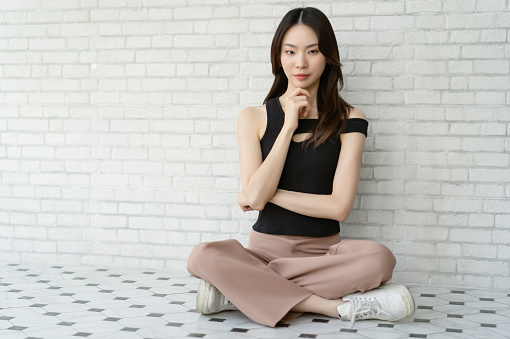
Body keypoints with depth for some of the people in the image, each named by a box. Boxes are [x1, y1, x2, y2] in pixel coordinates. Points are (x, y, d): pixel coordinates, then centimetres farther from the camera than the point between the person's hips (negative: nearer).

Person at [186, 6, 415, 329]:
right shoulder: (254, 118, 4)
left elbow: (339, 206, -8)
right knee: (203, 256, -30)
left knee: (379, 257, -32)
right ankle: (335, 306, -24)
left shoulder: (348, 119, 0)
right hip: (265, 248, 0)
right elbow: (255, 196, -10)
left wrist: (269, 194, -5)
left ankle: (240, 289, -22)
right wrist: (289, 126, -10)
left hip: (324, 251, 0)